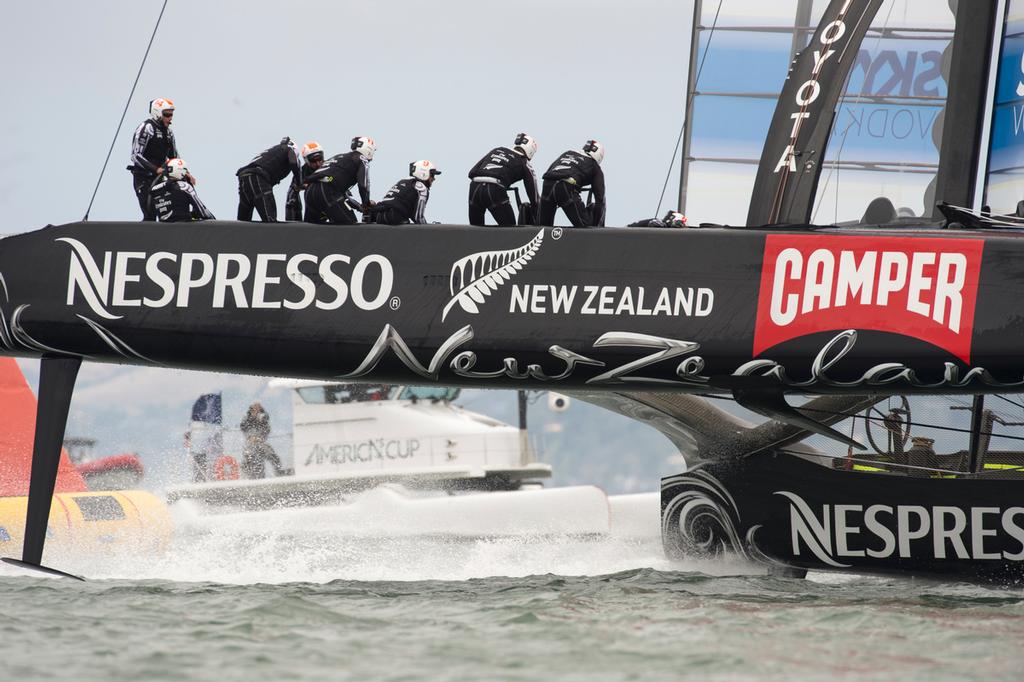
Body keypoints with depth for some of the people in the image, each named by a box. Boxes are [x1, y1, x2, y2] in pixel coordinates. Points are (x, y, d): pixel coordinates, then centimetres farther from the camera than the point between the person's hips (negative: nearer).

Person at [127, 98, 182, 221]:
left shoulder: (168, 132, 14)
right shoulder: (146, 128, -10)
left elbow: (174, 157, 23)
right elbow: (136, 156, -17)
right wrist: (156, 169, -26)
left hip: (160, 177, 8)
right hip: (143, 178, -8)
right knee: (150, 216, -16)